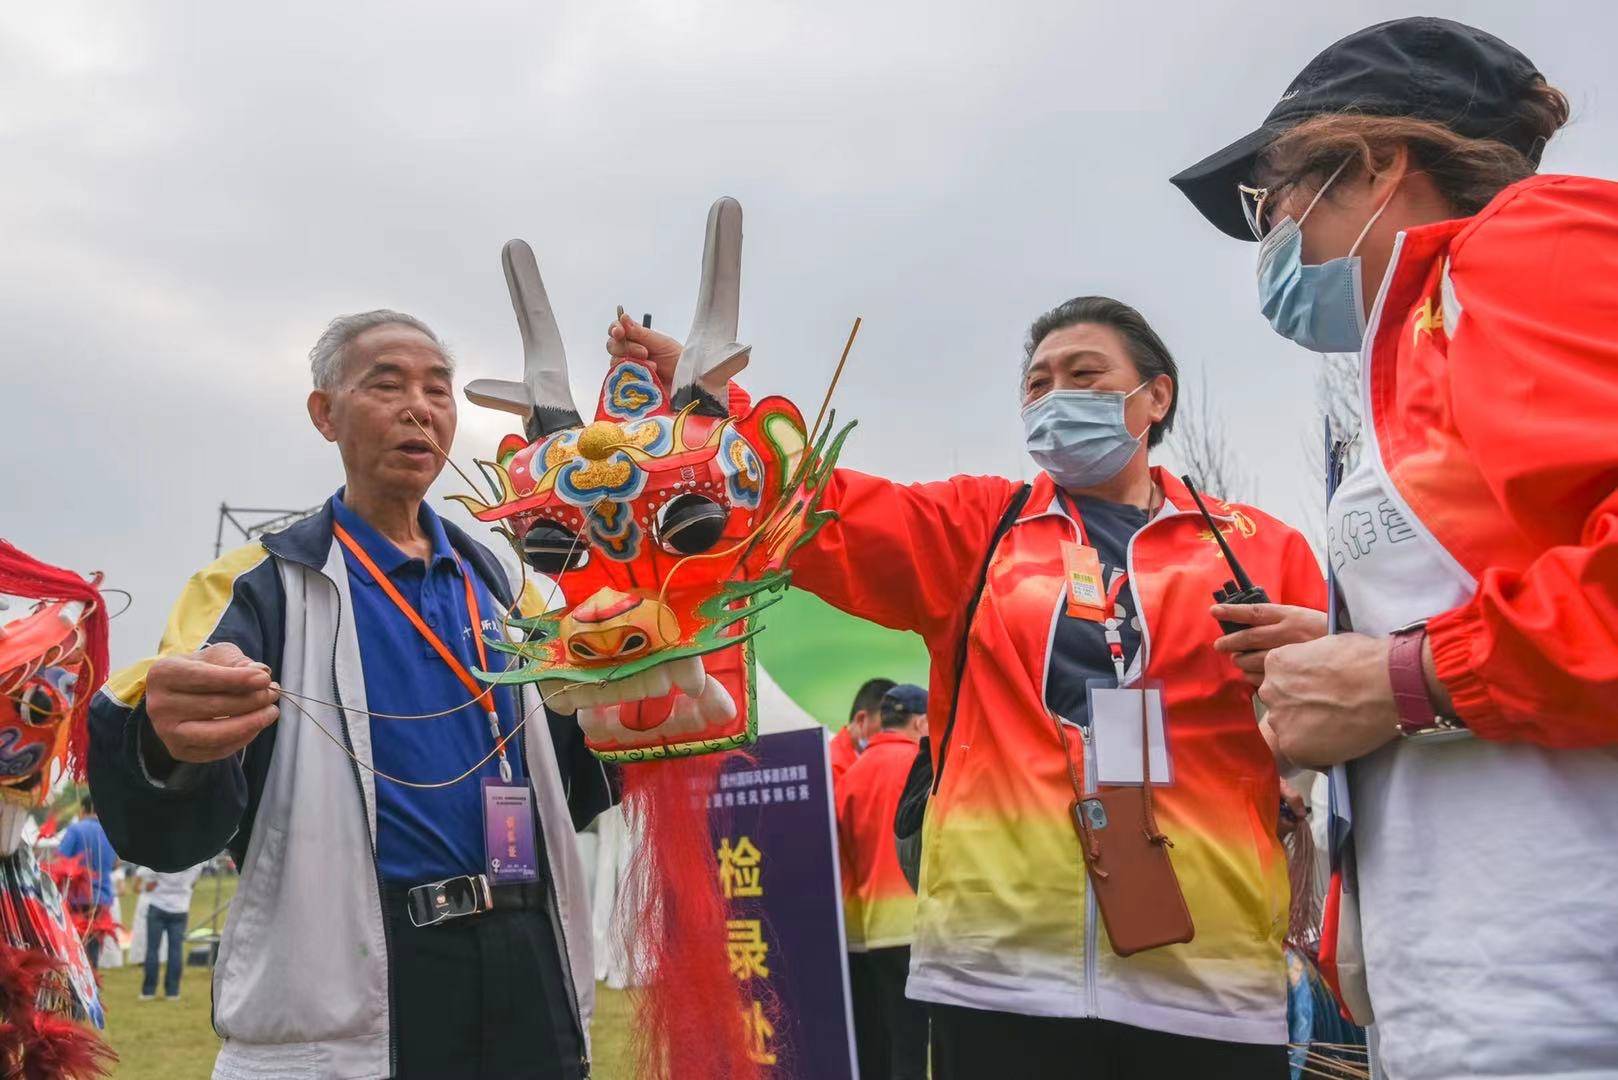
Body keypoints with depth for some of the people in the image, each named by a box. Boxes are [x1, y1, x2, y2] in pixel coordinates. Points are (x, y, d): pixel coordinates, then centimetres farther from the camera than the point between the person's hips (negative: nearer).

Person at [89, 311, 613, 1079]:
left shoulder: (498, 584, 13)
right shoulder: (263, 586, -2)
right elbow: (170, 832, -15)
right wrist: (169, 749, -37)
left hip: (525, 971, 5)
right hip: (346, 1011, -4)